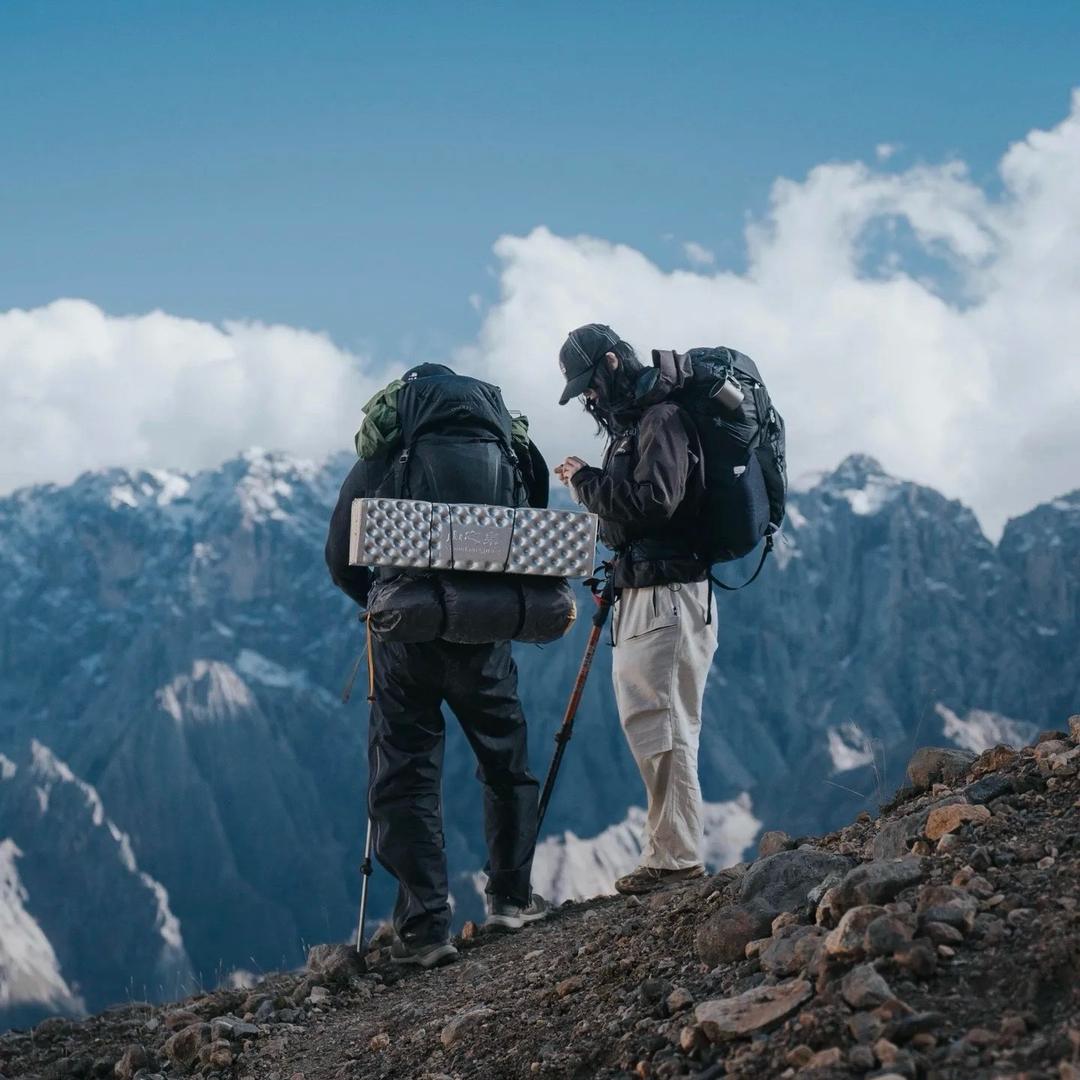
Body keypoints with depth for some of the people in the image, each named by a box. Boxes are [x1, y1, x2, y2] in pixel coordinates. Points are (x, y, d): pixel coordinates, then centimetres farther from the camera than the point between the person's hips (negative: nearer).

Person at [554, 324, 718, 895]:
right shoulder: (631, 425, 18)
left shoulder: (662, 419, -10)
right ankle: (665, 851, 15)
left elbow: (654, 500, -22)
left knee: (661, 726, -10)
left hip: (668, 597, -10)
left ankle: (677, 858, -7)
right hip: (638, 596, 10)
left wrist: (587, 480, -12)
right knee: (644, 724, 11)